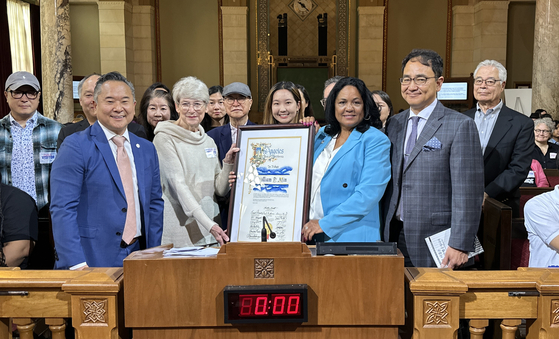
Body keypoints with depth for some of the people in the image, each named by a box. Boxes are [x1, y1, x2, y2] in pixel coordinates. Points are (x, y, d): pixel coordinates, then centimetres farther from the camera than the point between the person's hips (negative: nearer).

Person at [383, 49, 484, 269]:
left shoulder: (460, 125, -7)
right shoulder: (394, 124, 11)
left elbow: (468, 193, -11)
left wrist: (460, 245, -15)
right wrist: (382, 232, 11)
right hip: (394, 236, 5)